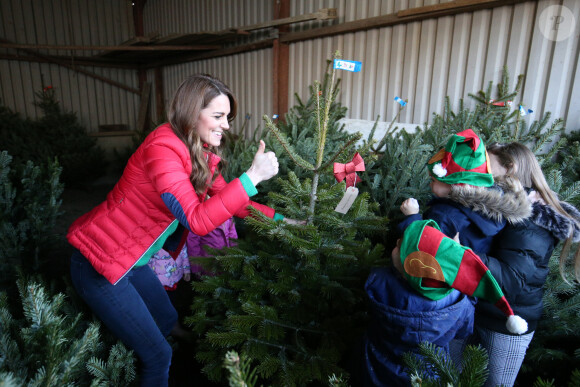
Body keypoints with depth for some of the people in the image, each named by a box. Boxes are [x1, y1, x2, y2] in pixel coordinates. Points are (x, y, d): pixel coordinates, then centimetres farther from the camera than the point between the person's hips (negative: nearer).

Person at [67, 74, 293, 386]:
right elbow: (197, 220, -34)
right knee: (157, 354, 0)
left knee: (166, 320, 25)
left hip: (131, 260, 9)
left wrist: (278, 218, 6)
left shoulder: (201, 153, 1)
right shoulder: (163, 147, -26)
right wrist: (253, 176, -35)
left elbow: (228, 200, 10)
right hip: (99, 263, -9)